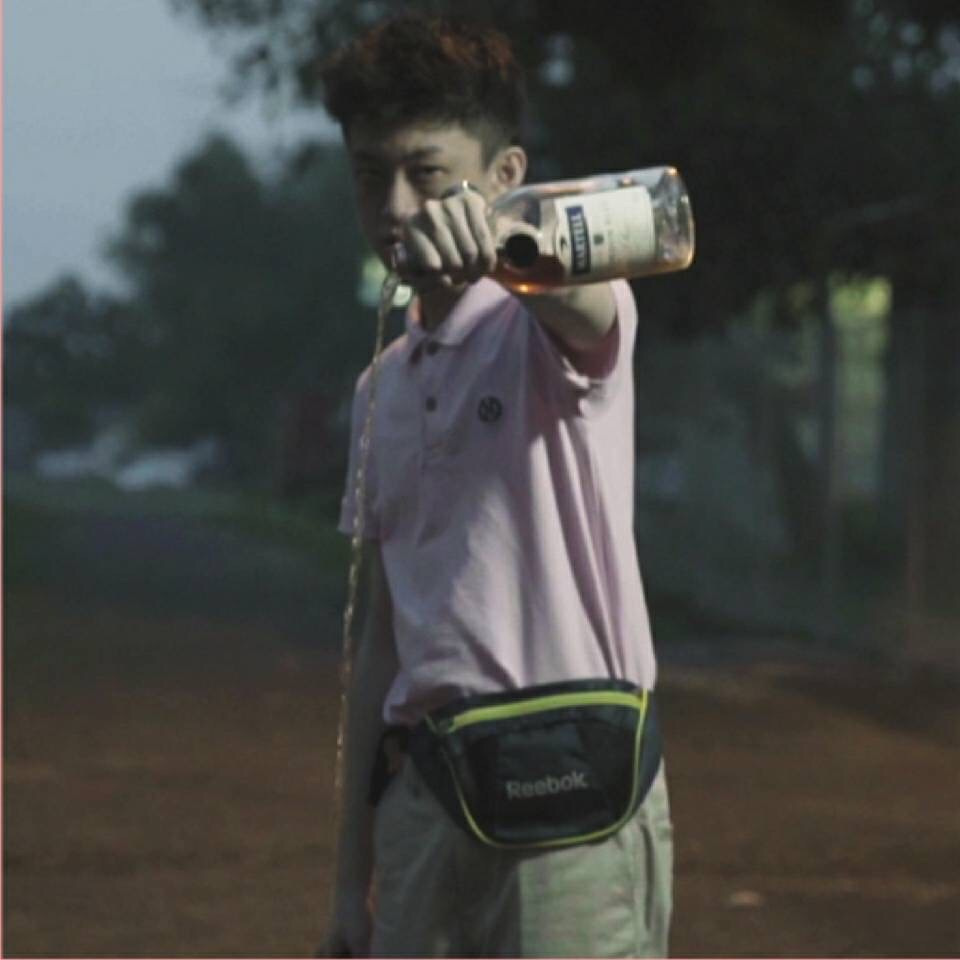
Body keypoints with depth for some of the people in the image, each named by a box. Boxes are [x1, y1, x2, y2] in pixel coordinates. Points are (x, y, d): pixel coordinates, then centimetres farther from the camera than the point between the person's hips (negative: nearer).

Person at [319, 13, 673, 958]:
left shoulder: (546, 329, -2)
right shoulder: (386, 386, 18)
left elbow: (586, 294, -30)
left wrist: (493, 233, -54)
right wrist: (352, 880, 17)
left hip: (567, 803, -7)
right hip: (423, 798, 7)